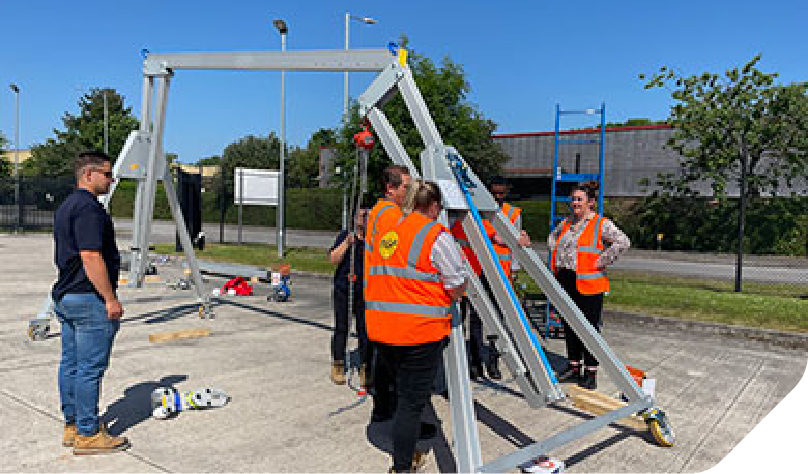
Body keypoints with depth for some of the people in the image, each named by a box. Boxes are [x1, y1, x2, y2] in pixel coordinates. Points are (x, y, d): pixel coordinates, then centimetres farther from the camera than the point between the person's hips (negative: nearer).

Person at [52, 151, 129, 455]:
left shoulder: (66, 206, 17)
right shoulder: (88, 207, -17)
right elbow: (91, 258, -23)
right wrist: (111, 299, -19)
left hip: (65, 297, 11)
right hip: (89, 299, -11)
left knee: (70, 364, 15)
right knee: (90, 368, -4)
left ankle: (72, 426, 25)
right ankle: (87, 434, 4)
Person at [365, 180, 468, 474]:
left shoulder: (386, 233, 11)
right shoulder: (437, 236, -9)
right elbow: (457, 288, -9)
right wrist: (455, 295, 12)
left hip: (380, 326, 7)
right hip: (420, 330, -7)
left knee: (402, 391, 23)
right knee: (412, 400, 2)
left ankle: (407, 447, 37)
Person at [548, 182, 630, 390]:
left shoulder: (601, 224, -6)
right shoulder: (566, 223, 14)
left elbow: (623, 242, -17)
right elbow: (552, 238, 32)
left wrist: (601, 262, -17)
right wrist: (555, 259, 17)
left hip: (587, 285, -6)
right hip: (565, 283, 7)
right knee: (569, 326, 12)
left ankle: (590, 373, 8)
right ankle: (573, 367, 24)